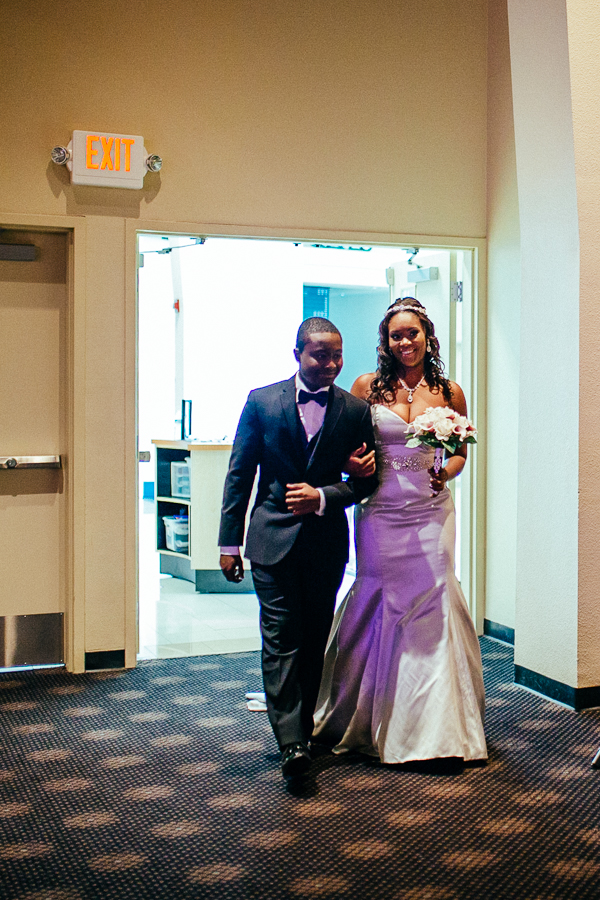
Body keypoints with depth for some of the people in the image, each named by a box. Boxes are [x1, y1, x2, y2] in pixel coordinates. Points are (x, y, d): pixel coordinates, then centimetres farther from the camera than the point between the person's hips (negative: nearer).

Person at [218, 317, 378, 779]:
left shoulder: (356, 410, 1)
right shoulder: (262, 401, -1)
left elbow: (365, 481, 4)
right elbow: (239, 474, 1)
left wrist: (322, 496, -14)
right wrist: (230, 542, -1)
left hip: (327, 541, 2)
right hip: (274, 537, -2)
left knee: (314, 639, 11)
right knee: (282, 638, -8)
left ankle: (302, 724, 26)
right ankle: (291, 741, -10)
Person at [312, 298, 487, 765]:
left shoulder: (449, 392, 4)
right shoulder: (368, 387, 1)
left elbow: (461, 452, 14)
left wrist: (445, 474, -6)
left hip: (430, 512, 1)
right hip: (381, 512, 0)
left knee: (432, 606, 0)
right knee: (379, 606, 6)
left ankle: (436, 723, 15)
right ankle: (371, 716, 25)